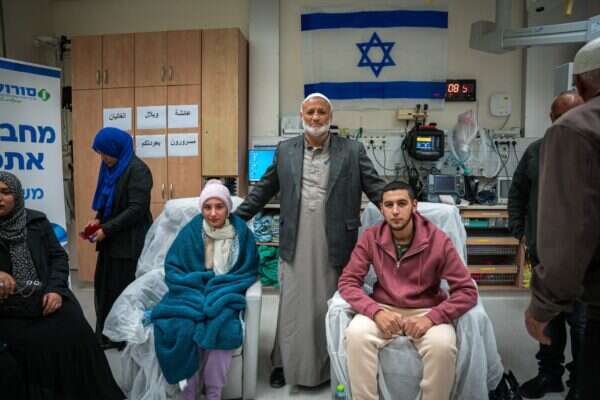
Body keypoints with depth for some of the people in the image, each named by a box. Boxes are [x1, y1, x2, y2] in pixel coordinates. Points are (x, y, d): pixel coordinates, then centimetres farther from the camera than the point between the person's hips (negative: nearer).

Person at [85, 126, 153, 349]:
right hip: (112, 241, 8)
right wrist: (99, 220, 2)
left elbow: (137, 209, -21)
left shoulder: (137, 170, -15)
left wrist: (107, 229, -18)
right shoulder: (111, 168, 11)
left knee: (127, 291, 2)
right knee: (105, 287, 12)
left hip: (130, 242, -8)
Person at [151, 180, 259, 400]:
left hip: (225, 296, -1)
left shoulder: (241, 232, -3)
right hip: (193, 293, 1)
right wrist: (201, 282, -13)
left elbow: (248, 271, 3)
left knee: (220, 326, -32)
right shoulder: (191, 231, -2)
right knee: (181, 327, -30)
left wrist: (219, 287, -11)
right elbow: (172, 268, 2)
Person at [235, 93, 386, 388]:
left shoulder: (352, 150, 1)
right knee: (293, 306, 9)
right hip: (295, 245, 2)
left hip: (334, 246, -1)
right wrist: (235, 219, 13)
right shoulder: (285, 150, 7)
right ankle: (285, 363, 27)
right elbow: (263, 190, 14)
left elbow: (377, 189, 1)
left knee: (330, 307, 9)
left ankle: (330, 366, 27)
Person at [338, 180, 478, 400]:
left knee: (442, 345, -32)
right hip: (384, 309, 1)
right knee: (356, 335, -28)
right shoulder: (370, 237, -7)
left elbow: (466, 291, -11)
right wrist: (376, 312, -24)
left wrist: (431, 318, -25)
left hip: (426, 311, -1)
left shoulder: (437, 240, -13)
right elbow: (348, 282, -6)